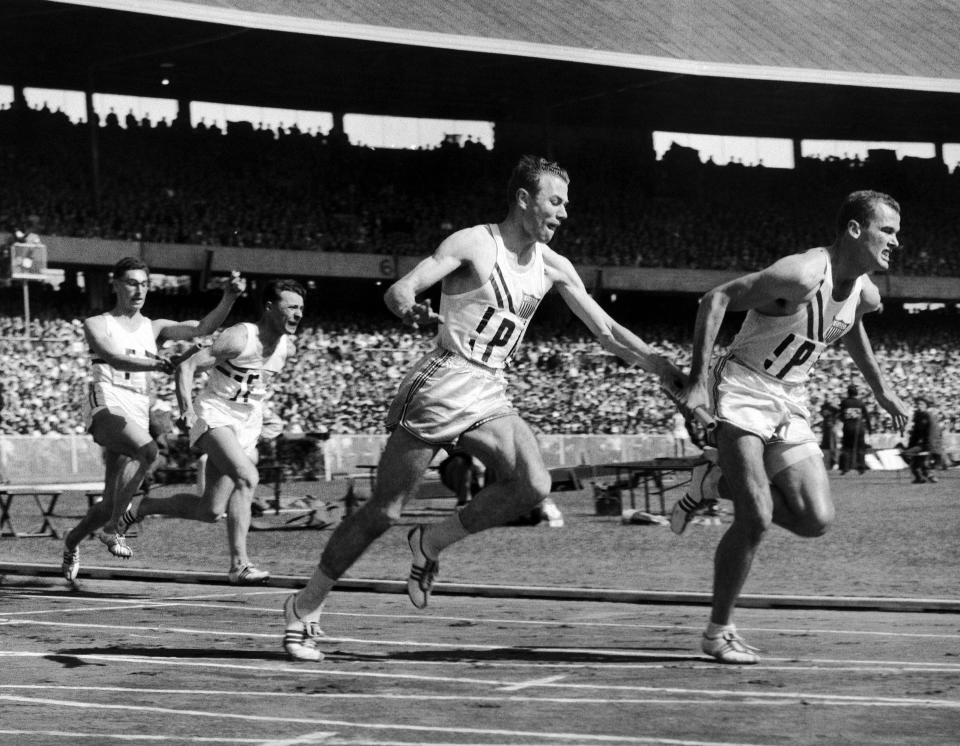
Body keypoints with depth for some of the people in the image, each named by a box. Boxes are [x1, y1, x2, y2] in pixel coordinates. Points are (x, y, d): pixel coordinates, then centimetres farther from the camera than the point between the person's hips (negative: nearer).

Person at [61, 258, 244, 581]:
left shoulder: (154, 328, 18)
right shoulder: (97, 324, 8)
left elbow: (201, 329, 4)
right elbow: (112, 357, -12)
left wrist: (228, 298, -12)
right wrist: (154, 364, -26)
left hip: (138, 414, 5)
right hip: (107, 405, -5)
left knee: (110, 504, 3)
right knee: (147, 450, -34)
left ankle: (72, 541, 33)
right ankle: (111, 529, -24)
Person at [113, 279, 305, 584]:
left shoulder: (286, 347, 2)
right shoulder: (240, 337, -19)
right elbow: (186, 367, -21)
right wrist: (187, 408, -33)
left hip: (246, 427, 7)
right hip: (215, 417, -7)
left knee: (210, 511, 2)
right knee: (247, 478, -30)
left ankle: (146, 507, 28)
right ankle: (239, 564, -31)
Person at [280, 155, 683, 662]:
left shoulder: (553, 267, 9)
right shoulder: (473, 244, -9)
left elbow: (606, 330, 12)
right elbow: (399, 290, -16)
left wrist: (667, 372, 4)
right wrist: (409, 308, -40)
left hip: (489, 396, 6)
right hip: (440, 386, -6)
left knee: (533, 485, -19)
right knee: (384, 511, -3)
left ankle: (431, 543, 2)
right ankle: (304, 607, 12)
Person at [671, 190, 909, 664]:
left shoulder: (865, 295, 3)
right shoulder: (802, 275, -22)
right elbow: (716, 299, -21)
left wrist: (880, 389, 28)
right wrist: (698, 380, -26)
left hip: (791, 405, 7)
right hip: (742, 393, -7)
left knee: (817, 520, -6)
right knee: (756, 518, -17)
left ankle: (717, 483, 16)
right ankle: (718, 632, -1)